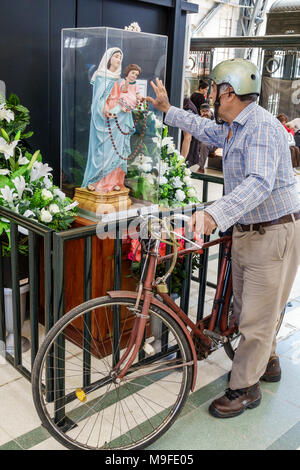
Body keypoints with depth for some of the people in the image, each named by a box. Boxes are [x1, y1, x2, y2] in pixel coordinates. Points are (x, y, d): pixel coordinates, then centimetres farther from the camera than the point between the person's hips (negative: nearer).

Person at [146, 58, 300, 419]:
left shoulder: (262, 127, -22)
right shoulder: (233, 127, 10)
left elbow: (259, 183, -36)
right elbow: (206, 130, 30)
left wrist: (215, 214, -48)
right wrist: (167, 110, 29)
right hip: (247, 229, 10)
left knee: (257, 316, 1)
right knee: (246, 308, 21)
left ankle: (244, 388, 18)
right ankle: (266, 362, 43)